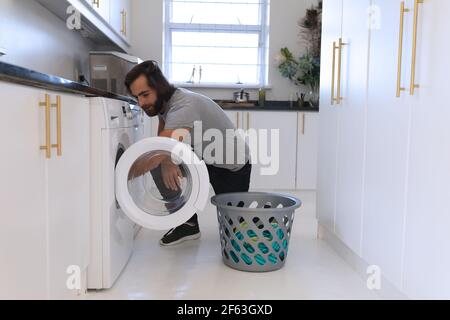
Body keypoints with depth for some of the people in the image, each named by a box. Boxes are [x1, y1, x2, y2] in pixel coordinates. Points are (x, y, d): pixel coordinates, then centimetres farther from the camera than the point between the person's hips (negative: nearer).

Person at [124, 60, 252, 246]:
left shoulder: (184, 107, -37)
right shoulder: (163, 101, -9)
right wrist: (166, 162, -24)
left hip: (234, 165, -7)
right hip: (203, 157, 7)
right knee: (159, 166, -17)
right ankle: (188, 224, -1)